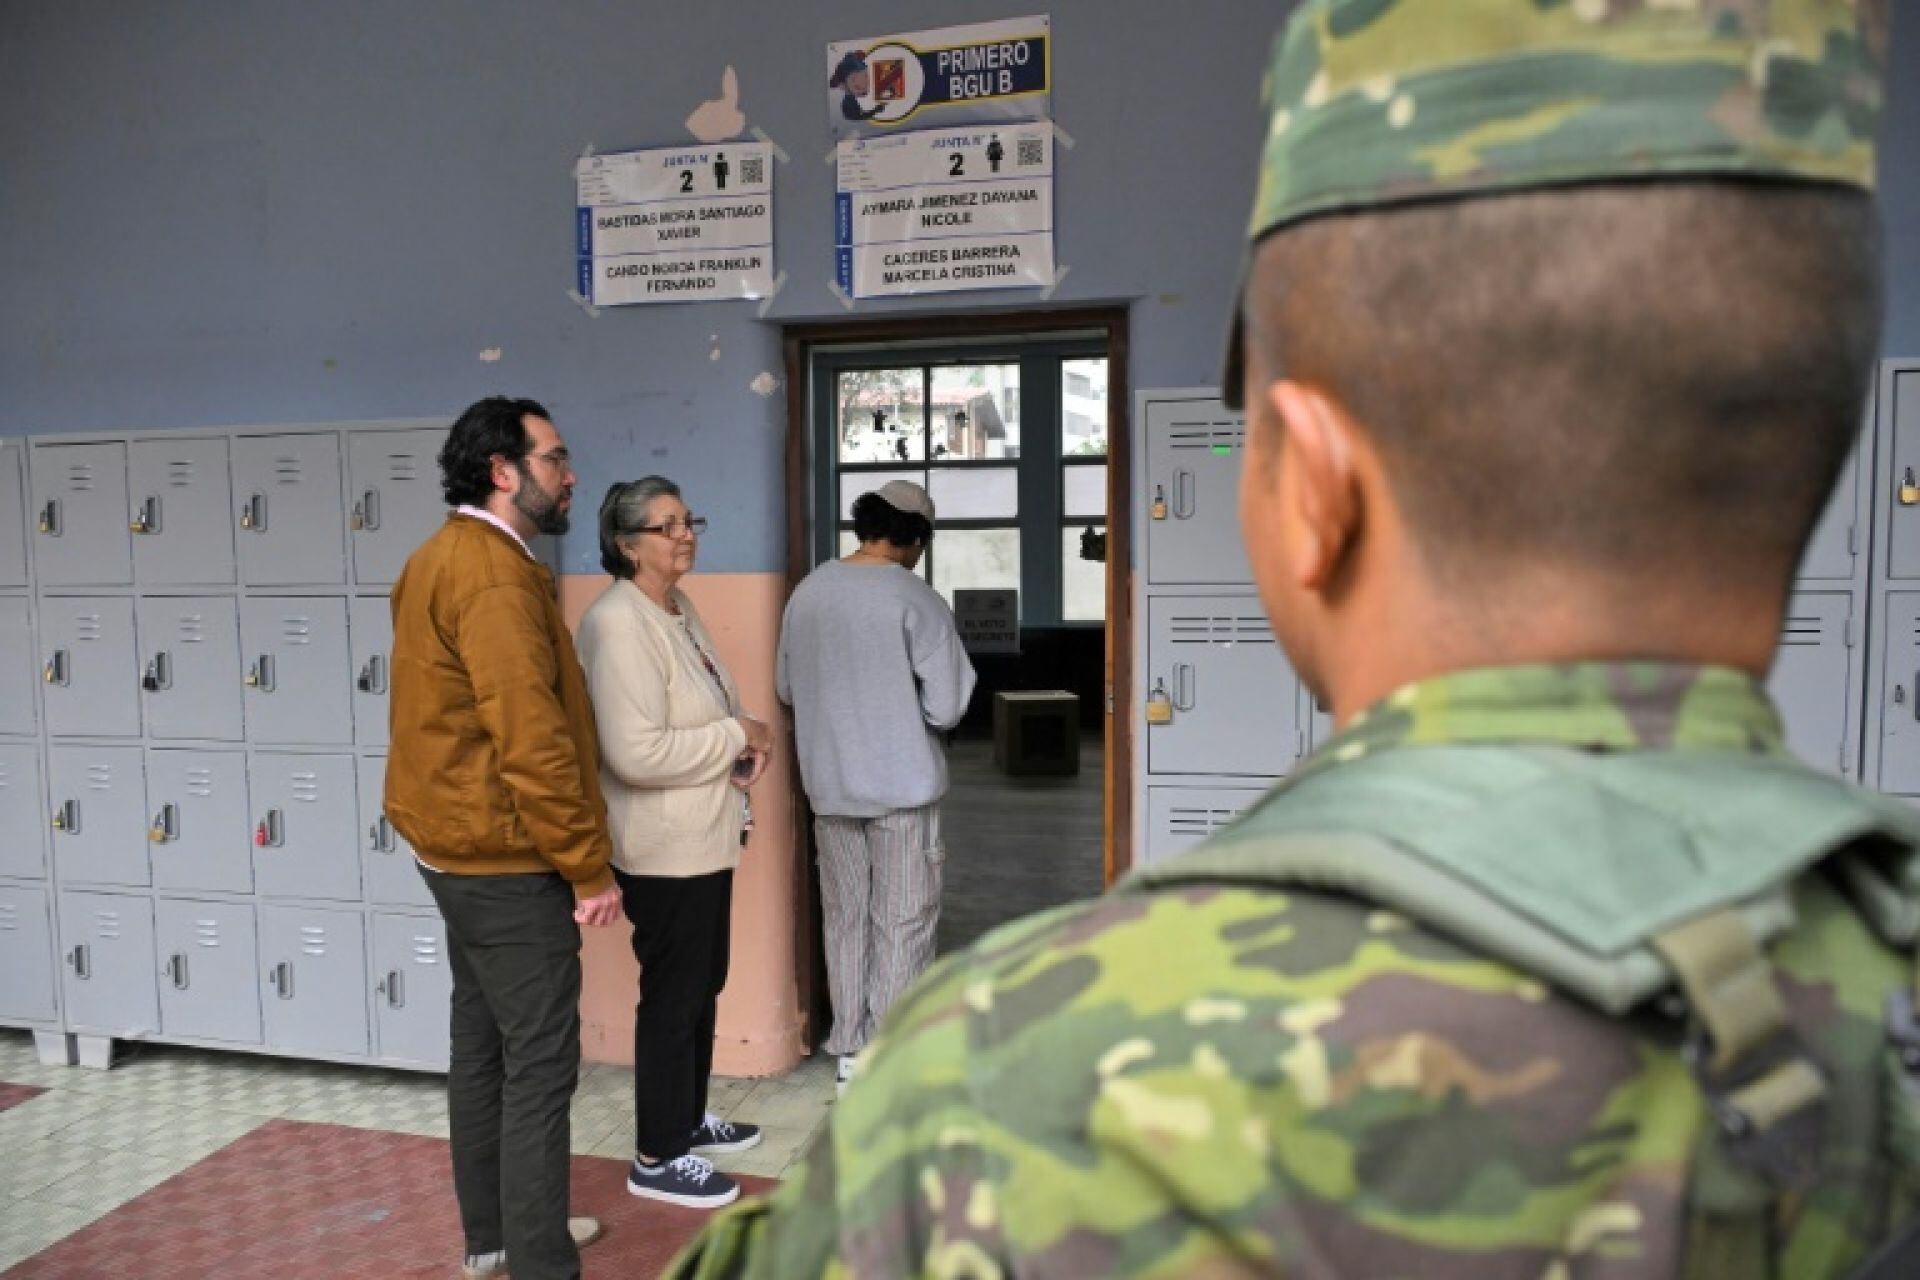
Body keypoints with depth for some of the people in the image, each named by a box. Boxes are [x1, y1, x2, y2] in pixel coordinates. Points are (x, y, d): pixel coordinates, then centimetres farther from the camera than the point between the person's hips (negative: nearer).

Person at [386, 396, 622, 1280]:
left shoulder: (444, 558, 13)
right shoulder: (494, 575, -21)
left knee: (482, 1042, 19)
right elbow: (532, 738, -26)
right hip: (507, 859, -11)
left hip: (461, 847, 11)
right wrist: (588, 866, -19)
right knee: (540, 1063, -1)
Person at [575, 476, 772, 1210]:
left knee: (703, 984, 21)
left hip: (705, 838, 10)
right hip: (664, 849, -9)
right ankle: (656, 1158, 23)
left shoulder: (678, 610, 9)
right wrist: (737, 735, -19)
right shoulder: (618, 625, -21)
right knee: (672, 996, 5)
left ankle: (689, 1118, 40)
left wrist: (744, 742, 0)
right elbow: (638, 752, -29)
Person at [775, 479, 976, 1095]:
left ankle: (850, 1050, 26)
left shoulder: (808, 592, 0)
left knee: (845, 918, 16)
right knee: (902, 924, 7)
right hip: (903, 784, -5)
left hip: (829, 784, 5)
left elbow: (786, 688, 10)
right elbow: (947, 707, -14)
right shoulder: (916, 600, -15)